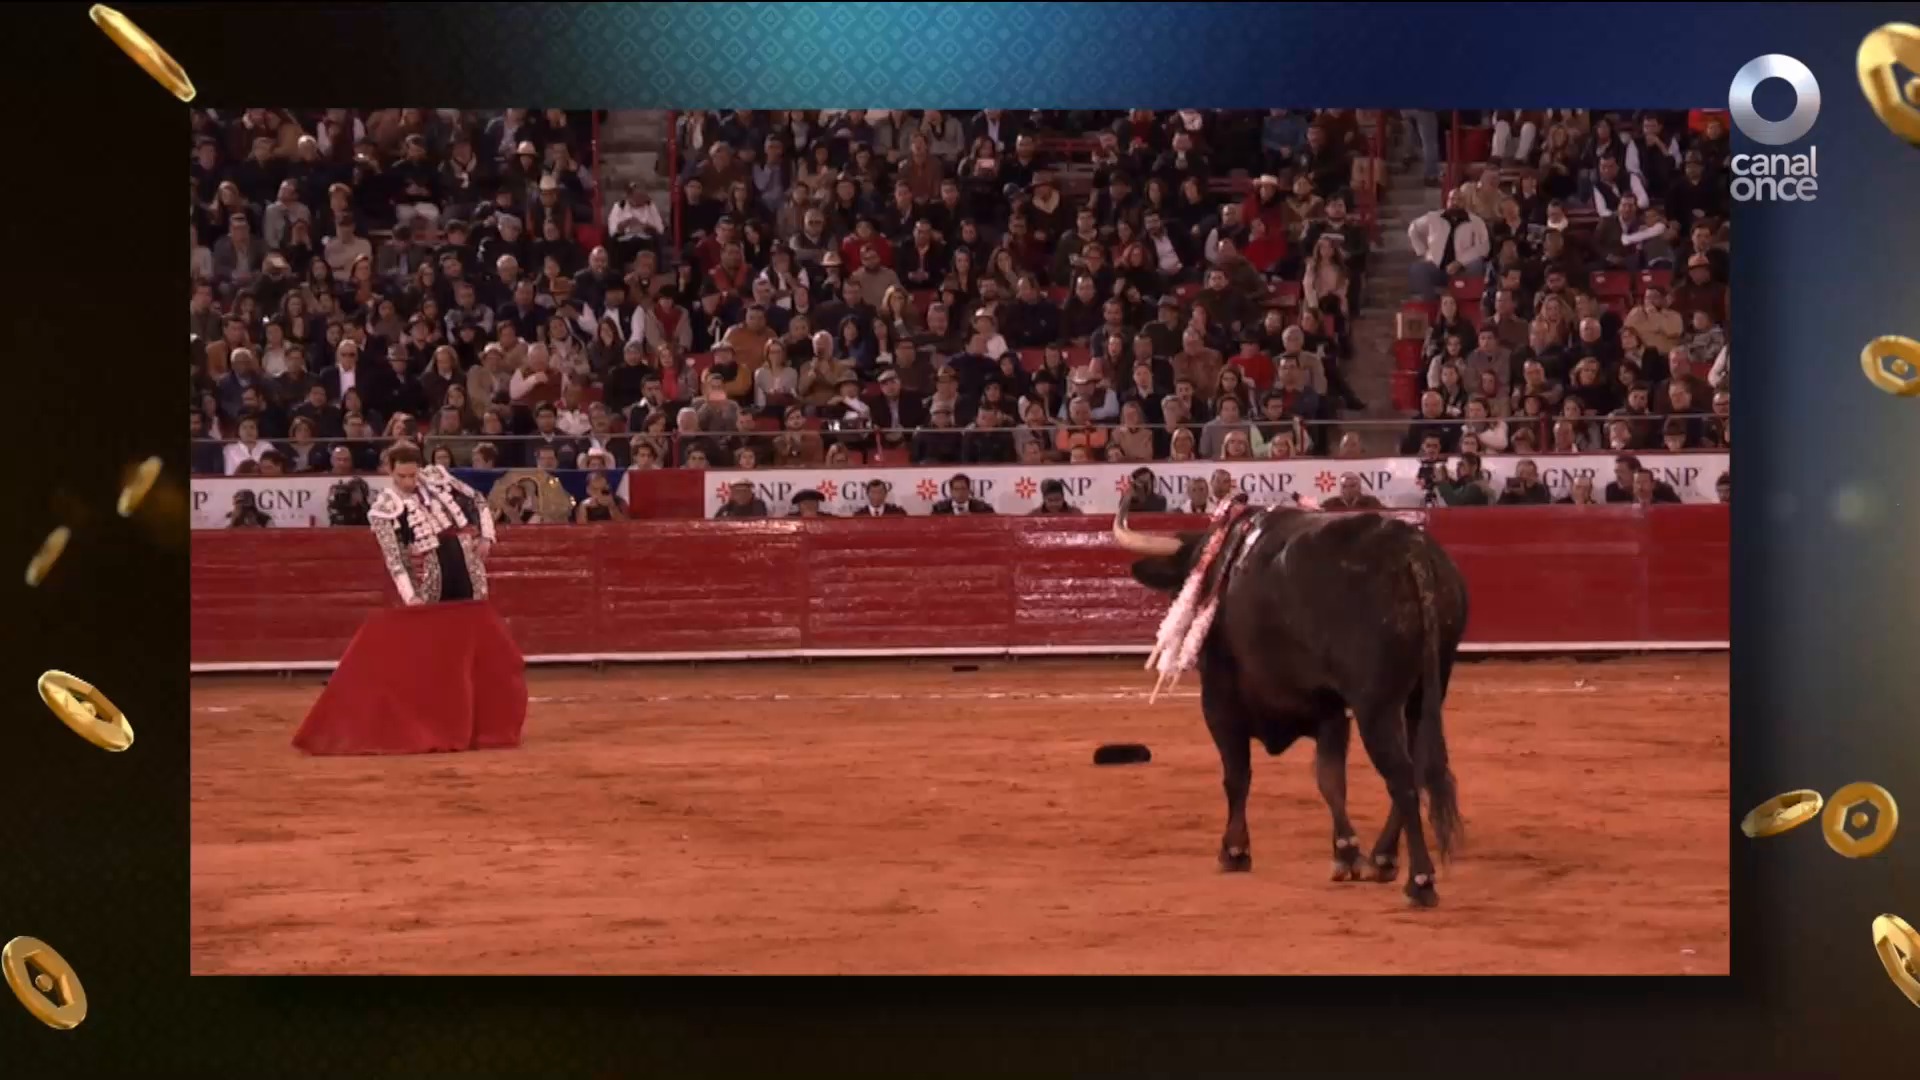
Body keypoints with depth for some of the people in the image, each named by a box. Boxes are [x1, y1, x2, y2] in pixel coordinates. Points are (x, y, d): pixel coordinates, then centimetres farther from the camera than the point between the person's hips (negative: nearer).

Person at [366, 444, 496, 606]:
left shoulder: (435, 477, 2)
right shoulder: (385, 507, -9)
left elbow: (476, 499, 14)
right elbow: (393, 559, -14)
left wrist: (486, 536, 2)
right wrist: (410, 596, -24)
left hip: (467, 567, 4)